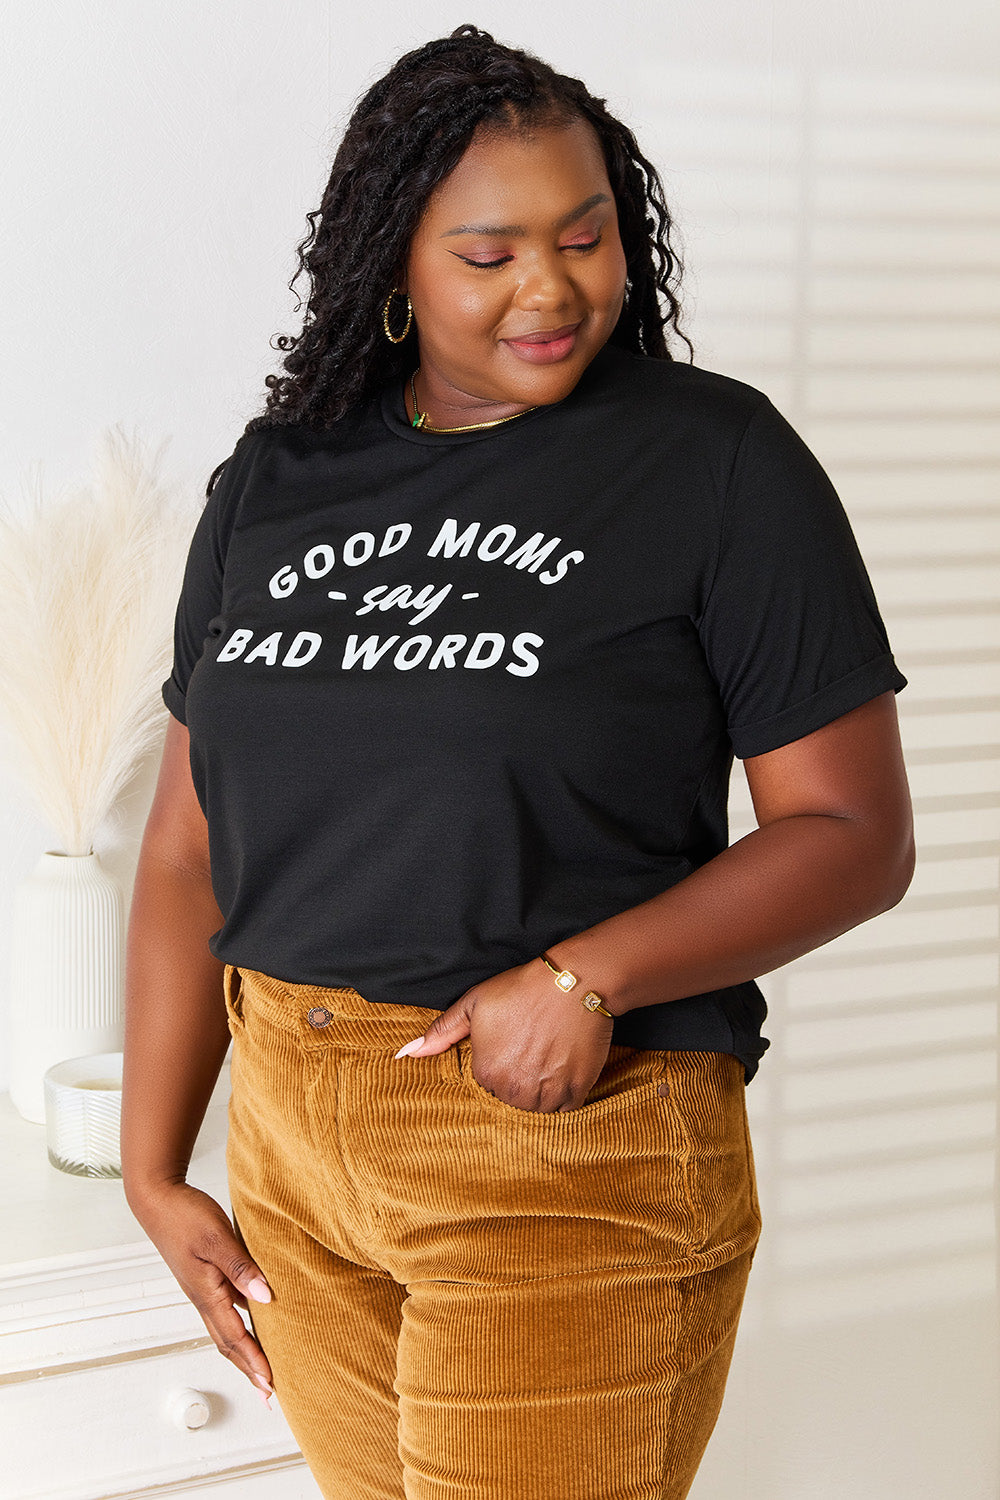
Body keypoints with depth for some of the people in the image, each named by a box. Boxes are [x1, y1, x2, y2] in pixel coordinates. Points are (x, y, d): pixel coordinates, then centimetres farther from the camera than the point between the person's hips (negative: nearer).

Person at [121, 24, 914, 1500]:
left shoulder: (717, 461, -6)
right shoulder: (275, 480, 8)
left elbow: (856, 834, -8)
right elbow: (190, 849, 10)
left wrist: (587, 977, -21)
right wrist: (153, 1170, 7)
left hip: (570, 1154, -4)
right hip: (291, 1147, 5)